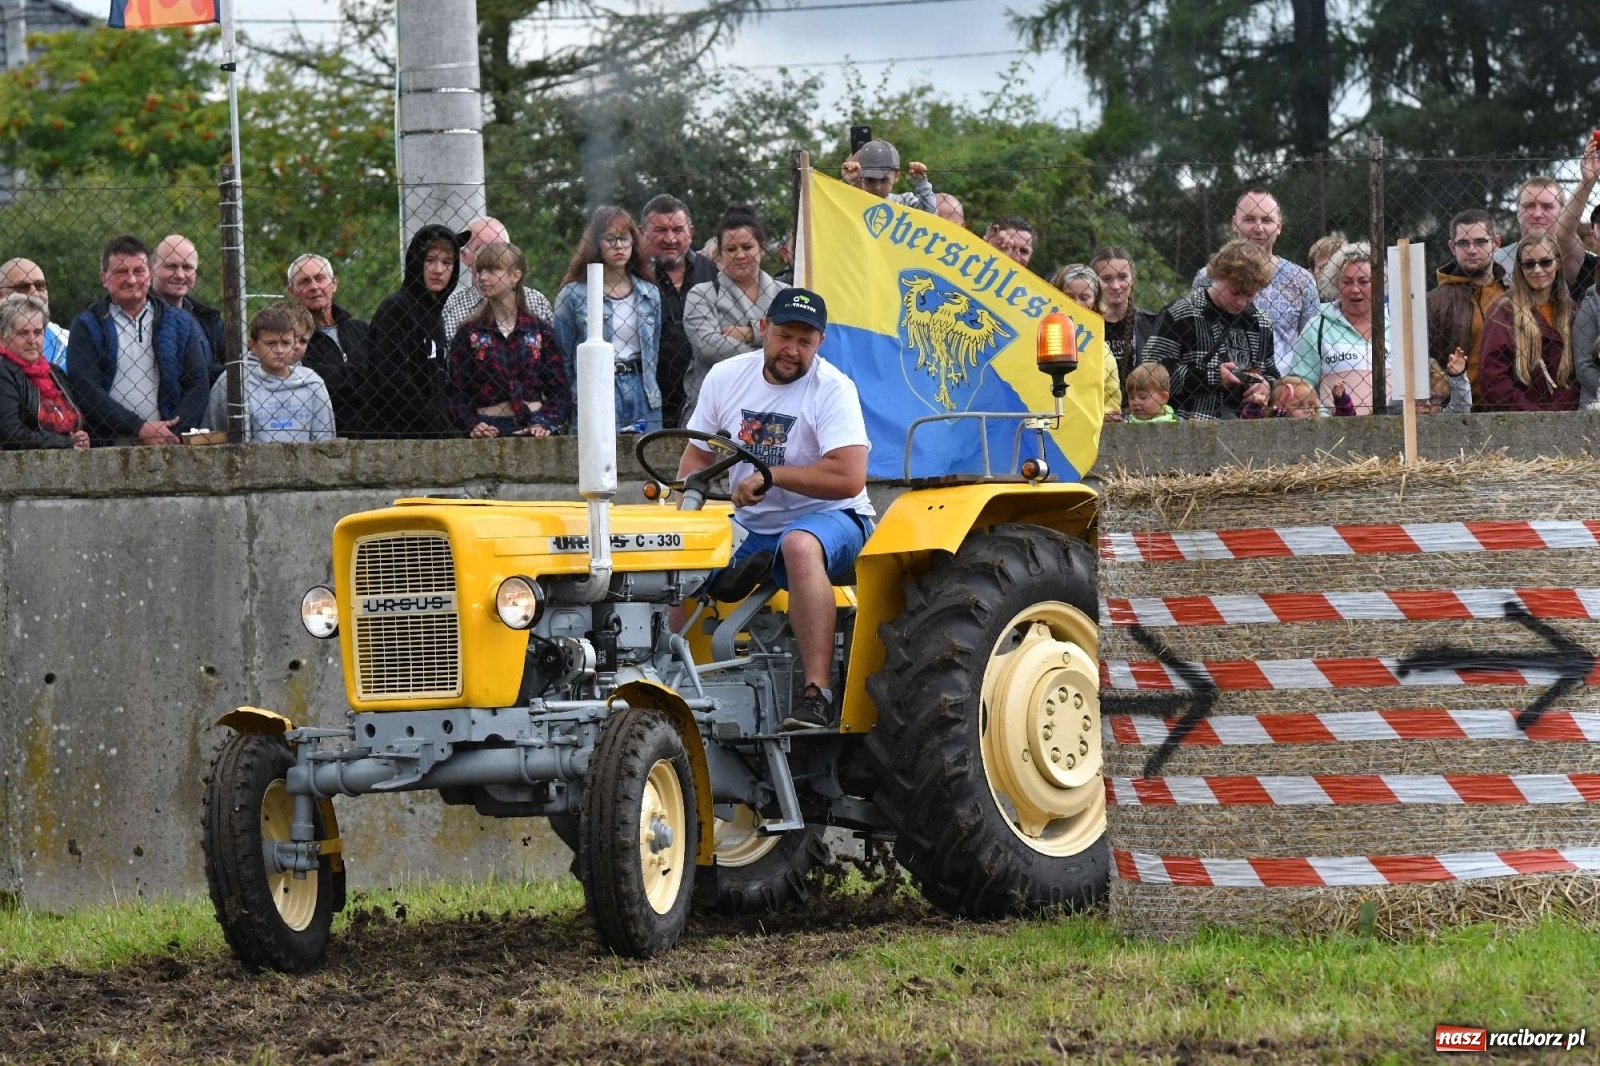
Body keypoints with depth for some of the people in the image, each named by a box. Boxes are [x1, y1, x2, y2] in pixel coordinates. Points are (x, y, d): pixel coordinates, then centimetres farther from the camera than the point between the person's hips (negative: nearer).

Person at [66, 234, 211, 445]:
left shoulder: (180, 323, 16)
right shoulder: (86, 327, 10)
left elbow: (198, 387, 11)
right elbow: (85, 391, -1)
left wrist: (172, 433, -5)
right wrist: (140, 429, -9)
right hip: (108, 447, -1)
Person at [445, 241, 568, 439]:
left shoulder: (540, 331, 10)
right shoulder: (468, 333, 9)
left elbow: (559, 392, 9)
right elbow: (455, 396, 4)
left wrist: (547, 424, -8)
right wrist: (472, 426, -14)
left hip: (534, 428, 0)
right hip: (489, 429, 0)